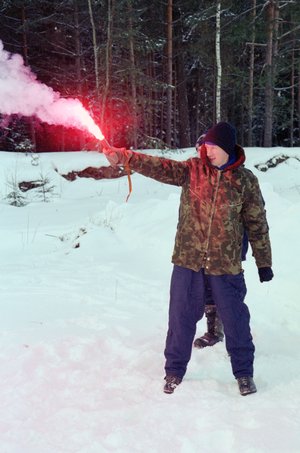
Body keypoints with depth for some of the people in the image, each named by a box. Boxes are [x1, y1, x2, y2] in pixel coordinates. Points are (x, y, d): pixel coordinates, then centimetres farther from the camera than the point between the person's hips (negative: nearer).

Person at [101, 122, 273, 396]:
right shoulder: (192, 170, 0)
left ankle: (244, 373, 30)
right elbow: (159, 167, -15)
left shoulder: (245, 180, -2)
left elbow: (257, 223, 4)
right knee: (181, 316, 9)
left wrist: (264, 262, 6)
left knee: (235, 318, 9)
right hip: (188, 260, 1)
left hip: (226, 264, -1)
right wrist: (124, 157, -31)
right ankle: (174, 371, 28)